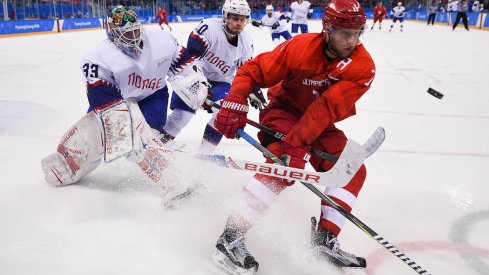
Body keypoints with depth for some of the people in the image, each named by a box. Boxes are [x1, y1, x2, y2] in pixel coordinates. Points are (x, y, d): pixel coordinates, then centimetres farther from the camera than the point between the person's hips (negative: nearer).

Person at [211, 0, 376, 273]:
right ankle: (232, 234, -24)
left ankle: (325, 239, -2)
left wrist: (299, 141, -39)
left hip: (321, 125, 5)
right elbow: (252, 70, -18)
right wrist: (235, 104, -33)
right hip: (285, 110, -4)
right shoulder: (299, 47, -24)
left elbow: (327, 108, -30)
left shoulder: (363, 66, -20)